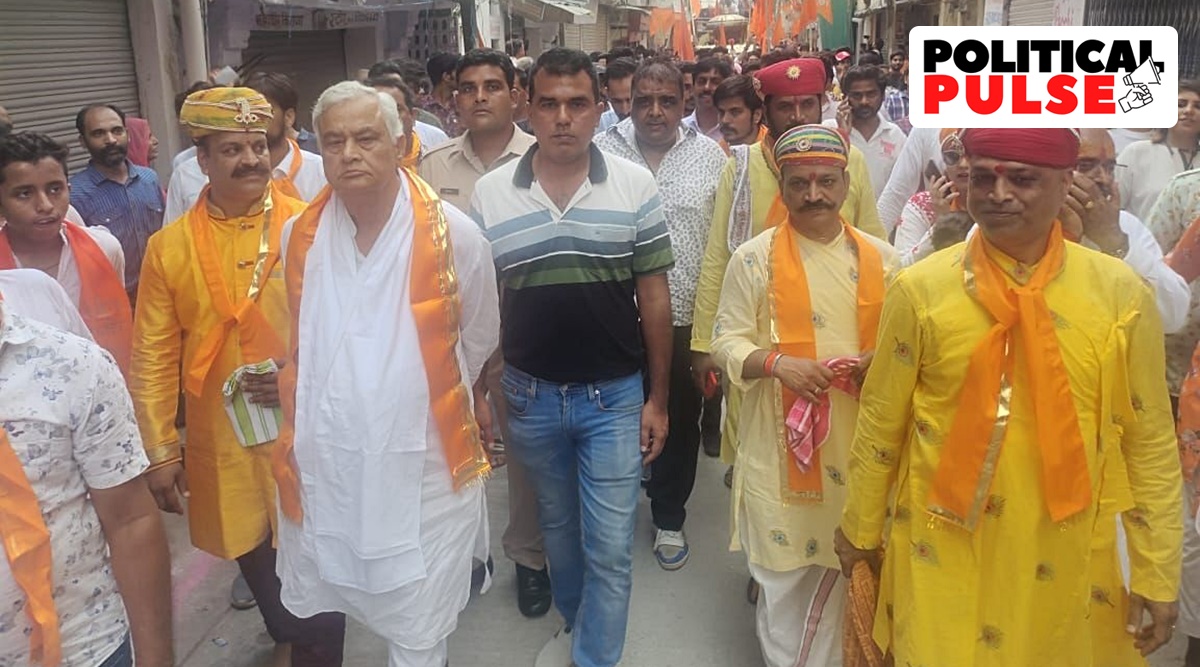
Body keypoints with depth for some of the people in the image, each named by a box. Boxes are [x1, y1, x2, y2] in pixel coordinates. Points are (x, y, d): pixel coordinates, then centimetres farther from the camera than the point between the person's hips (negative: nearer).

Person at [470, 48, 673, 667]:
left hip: (615, 396, -2)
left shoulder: (635, 186, -6)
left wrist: (658, 397, -2)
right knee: (557, 526, 22)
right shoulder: (489, 193, -4)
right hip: (530, 395, 2)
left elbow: (653, 296, -2)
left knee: (609, 548, 4)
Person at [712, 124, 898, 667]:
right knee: (784, 572, 9)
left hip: (858, 444, 3)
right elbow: (727, 343, -3)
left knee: (842, 565, 15)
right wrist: (776, 362, -22)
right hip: (780, 444, -2)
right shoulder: (753, 258, -4)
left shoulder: (880, 258, 4)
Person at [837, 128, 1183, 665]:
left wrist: (1157, 573, 3)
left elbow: (1150, 442, 0)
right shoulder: (919, 289, -10)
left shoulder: (1121, 293, -7)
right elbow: (880, 425, -1)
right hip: (941, 550, -1)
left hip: (1066, 558, 1)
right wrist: (860, 531, 7)